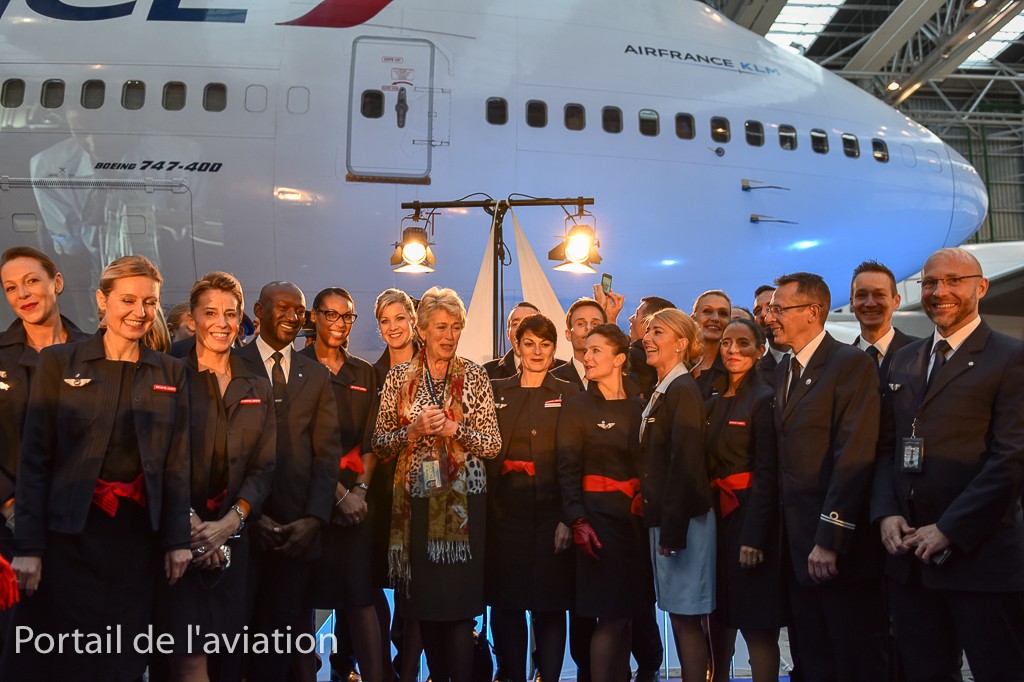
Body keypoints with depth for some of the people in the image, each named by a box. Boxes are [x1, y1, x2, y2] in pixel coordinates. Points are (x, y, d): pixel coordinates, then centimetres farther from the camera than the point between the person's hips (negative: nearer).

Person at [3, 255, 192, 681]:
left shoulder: (170, 373, 6)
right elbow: (35, 458, -3)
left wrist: (177, 540, 3)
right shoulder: (58, 362, -1)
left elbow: (177, 462, 6)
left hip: (139, 533, 2)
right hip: (70, 532, -2)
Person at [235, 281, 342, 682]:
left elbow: (327, 453, 5)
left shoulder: (317, 376, 11)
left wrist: (313, 518, -7)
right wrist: (248, 514, -12)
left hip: (298, 529, 2)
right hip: (243, 525, -2)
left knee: (284, 631, 9)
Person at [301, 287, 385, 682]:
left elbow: (369, 439, 10)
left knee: (357, 591, -2)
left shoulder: (363, 373, 13)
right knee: (308, 588, 4)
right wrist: (338, 493, -12)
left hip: (355, 495, 3)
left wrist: (360, 489, -5)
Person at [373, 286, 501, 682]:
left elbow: (492, 444, 0)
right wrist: (414, 430, -14)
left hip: (462, 500, -1)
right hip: (415, 501, 2)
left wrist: (455, 429, -15)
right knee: (424, 603, 9)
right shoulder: (399, 377, 4)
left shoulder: (474, 377, 2)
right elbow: (379, 442, 3)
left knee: (460, 604, -4)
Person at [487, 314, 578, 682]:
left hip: (550, 511, -1)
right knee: (505, 602, 6)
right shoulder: (495, 390, 9)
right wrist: (484, 510, -4)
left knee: (550, 603, 3)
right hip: (504, 511, 2)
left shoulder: (568, 394, 5)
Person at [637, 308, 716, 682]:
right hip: (663, 515, 9)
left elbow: (685, 465, -20)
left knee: (686, 616, -1)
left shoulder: (683, 390, -15)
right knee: (678, 614, 14)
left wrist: (672, 530, -20)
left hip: (682, 518, -9)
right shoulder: (661, 392, 13)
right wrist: (660, 524, 13)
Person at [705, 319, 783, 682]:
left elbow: (767, 473, -15)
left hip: (750, 513, -7)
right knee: (720, 612, 17)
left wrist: (754, 537, -19)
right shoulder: (715, 402, 12)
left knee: (756, 623, -1)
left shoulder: (764, 399, -11)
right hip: (716, 514, 8)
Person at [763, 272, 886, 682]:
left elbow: (854, 458, -18)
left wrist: (830, 540, -22)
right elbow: (787, 458, 12)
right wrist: (781, 533, 5)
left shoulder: (851, 364, -11)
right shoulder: (783, 370, 14)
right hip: (796, 544, 7)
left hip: (839, 544, -7)